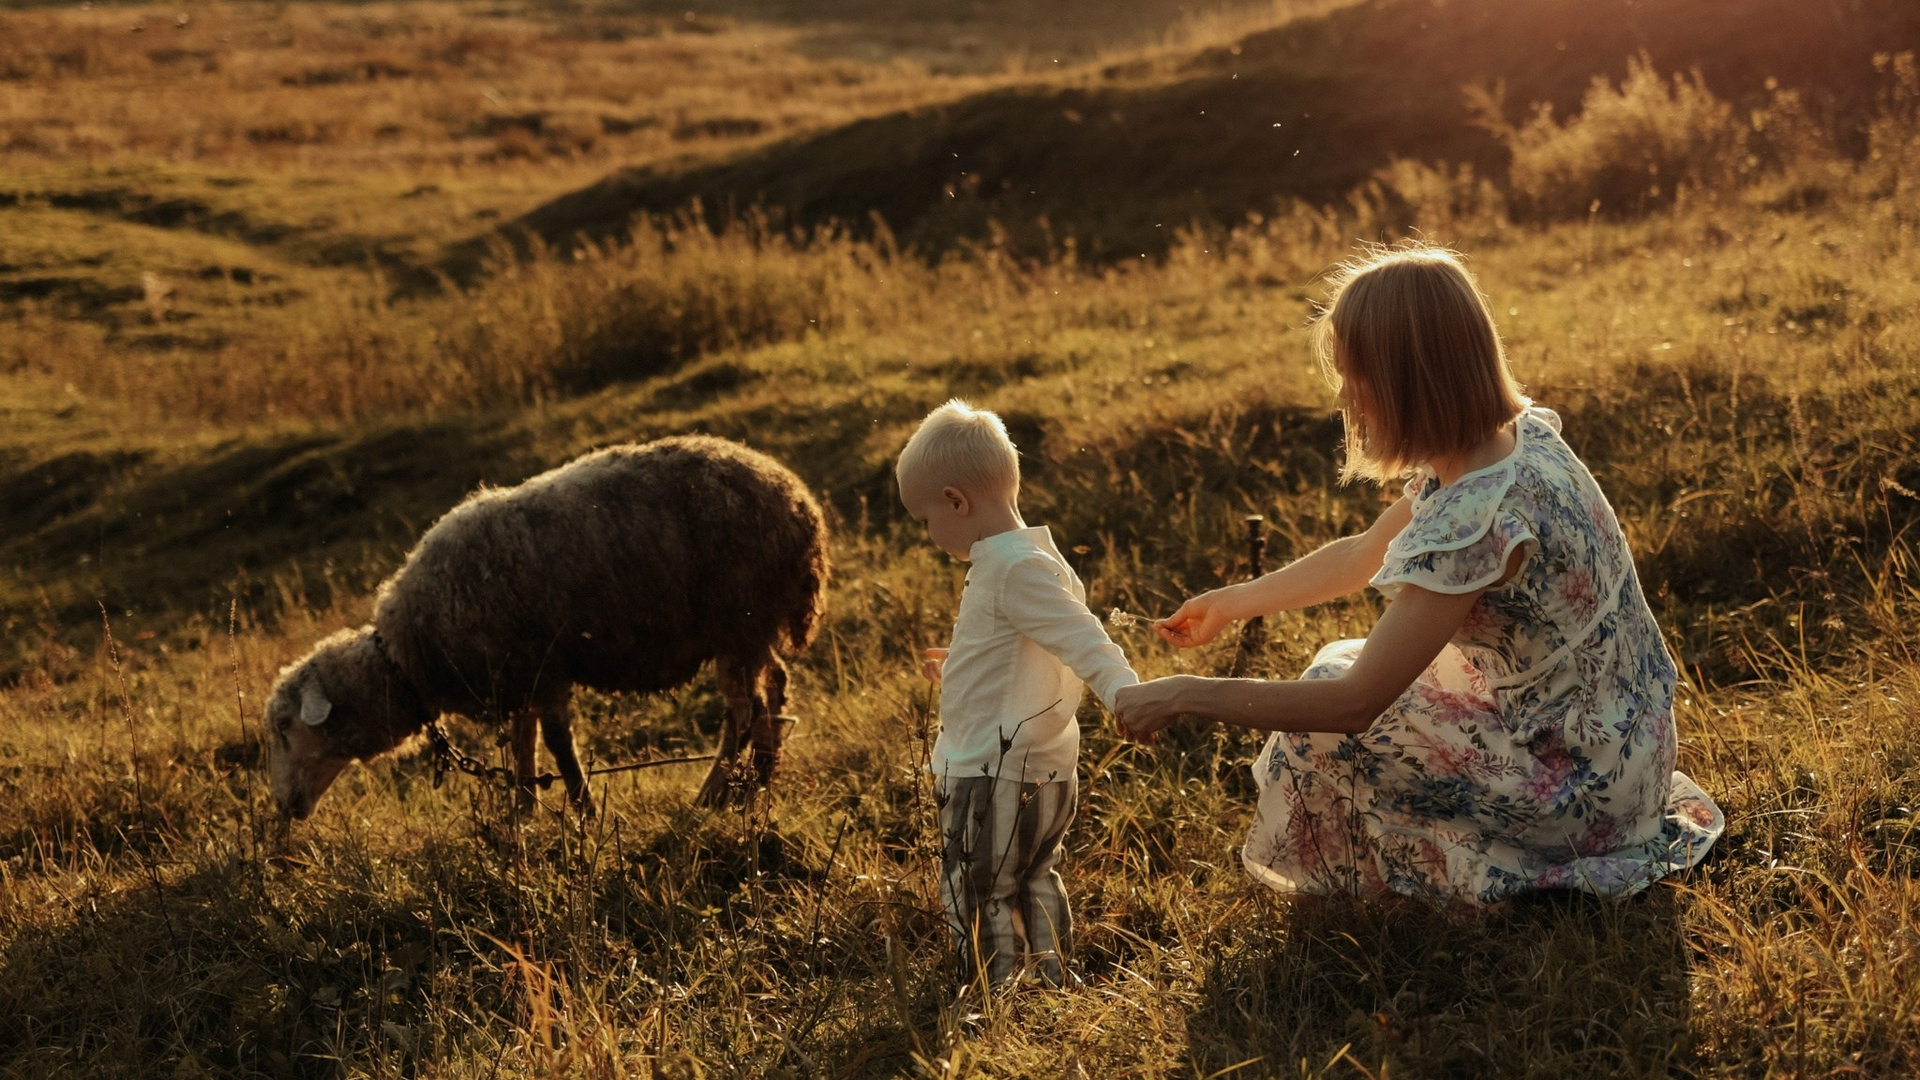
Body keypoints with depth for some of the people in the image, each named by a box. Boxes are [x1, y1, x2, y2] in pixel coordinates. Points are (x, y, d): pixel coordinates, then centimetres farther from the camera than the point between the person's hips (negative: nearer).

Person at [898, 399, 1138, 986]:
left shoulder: (1017, 569, -21)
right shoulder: (1027, 558, 10)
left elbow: (1083, 640, -32)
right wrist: (963, 667, 37)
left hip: (996, 777, -11)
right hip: (1043, 768, 11)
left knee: (979, 902, 1)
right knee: (1035, 888, 22)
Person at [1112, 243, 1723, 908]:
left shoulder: (1474, 521, -31)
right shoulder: (1515, 434, -3)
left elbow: (1354, 702, -28)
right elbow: (1364, 554, 12)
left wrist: (1184, 695, -21)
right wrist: (1234, 601, 18)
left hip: (1583, 794, -8)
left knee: (1321, 735, 0)